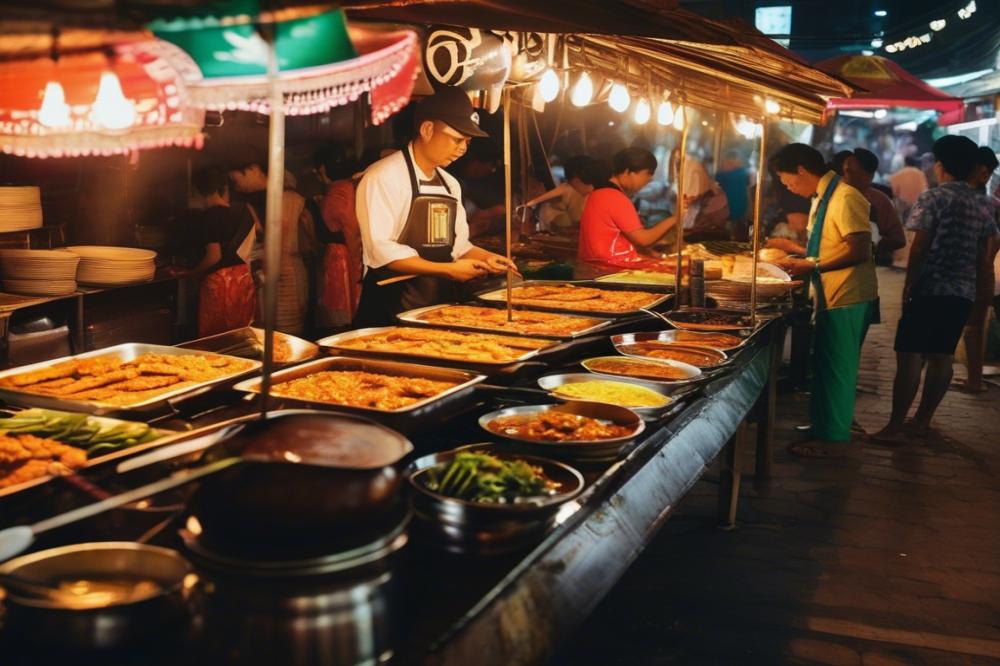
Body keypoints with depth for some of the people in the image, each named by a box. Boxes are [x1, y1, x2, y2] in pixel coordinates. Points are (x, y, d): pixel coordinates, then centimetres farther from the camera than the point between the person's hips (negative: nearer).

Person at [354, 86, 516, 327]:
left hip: (442, 303, 7)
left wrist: (486, 258, -1)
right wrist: (448, 270, -20)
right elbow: (381, 251, -19)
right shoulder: (383, 178, -11)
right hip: (391, 309, -7)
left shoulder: (450, 184, 13)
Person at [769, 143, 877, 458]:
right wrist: (799, 259, 9)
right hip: (831, 296, 10)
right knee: (826, 366, 17)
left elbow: (859, 250, -23)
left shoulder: (845, 197, -17)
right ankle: (824, 428, 28)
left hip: (847, 299, -10)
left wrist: (812, 266, -20)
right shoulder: (822, 199, 13)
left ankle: (832, 438, 8)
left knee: (835, 369, -1)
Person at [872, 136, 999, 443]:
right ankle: (922, 420, 19)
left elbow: (919, 249, -12)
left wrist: (908, 286, -6)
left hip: (930, 290, -7)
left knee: (910, 357, -6)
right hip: (964, 293, 7)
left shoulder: (933, 198, -9)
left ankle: (895, 427, -8)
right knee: (941, 357, 12)